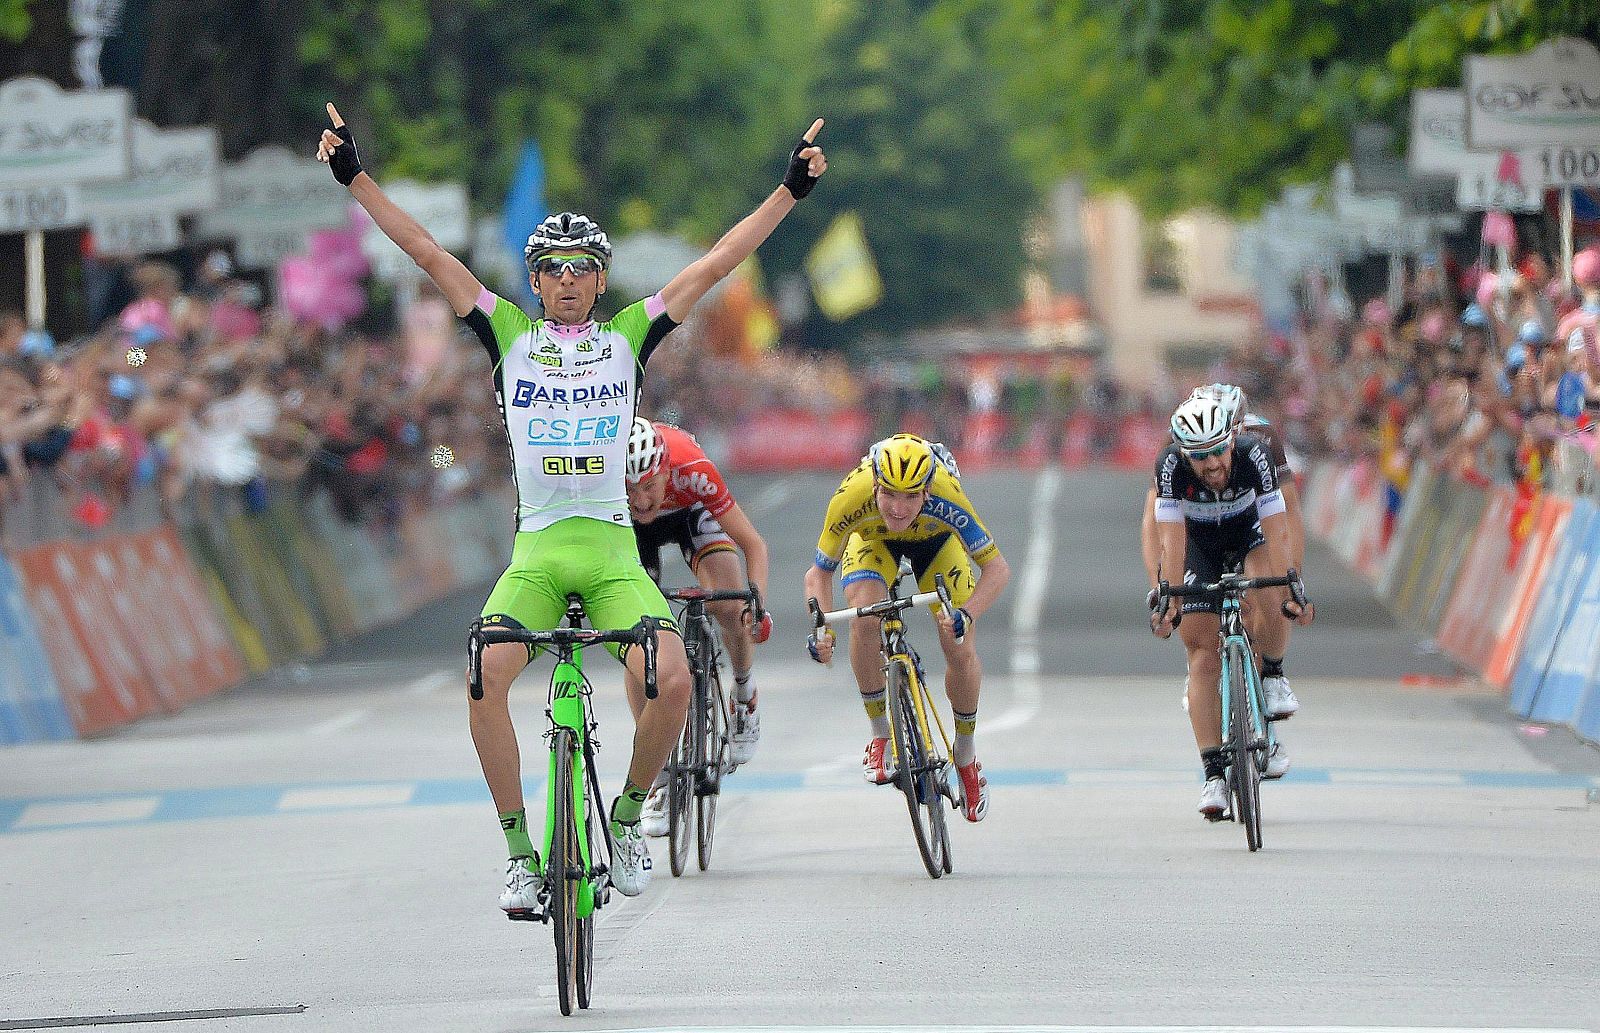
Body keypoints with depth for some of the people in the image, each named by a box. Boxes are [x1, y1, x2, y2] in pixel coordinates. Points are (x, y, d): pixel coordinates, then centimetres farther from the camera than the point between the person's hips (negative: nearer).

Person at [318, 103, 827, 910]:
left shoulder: (628, 336, 10)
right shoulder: (510, 334, 9)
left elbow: (714, 266, 8)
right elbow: (430, 255, 7)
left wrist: (791, 190, 6)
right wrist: (356, 178, 4)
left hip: (613, 549, 0)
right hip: (536, 549, 0)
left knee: (671, 682, -23)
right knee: (486, 677, -25)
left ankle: (628, 814, 5)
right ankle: (520, 851, -14)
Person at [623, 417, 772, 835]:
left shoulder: (691, 468, -40)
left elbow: (753, 544, -31)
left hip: (690, 512, -1)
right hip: (631, 531, 1)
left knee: (731, 610, -21)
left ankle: (743, 694, 13)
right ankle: (659, 774, -4)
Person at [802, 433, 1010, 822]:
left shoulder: (945, 495, -42)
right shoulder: (851, 498, -39)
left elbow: (997, 567, -35)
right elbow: (819, 573, -25)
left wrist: (966, 615, -52)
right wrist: (822, 627, -42)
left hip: (935, 539, 0)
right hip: (872, 540, 0)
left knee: (960, 649, -10)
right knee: (864, 618, -29)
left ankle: (966, 756, 16)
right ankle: (881, 734, -10)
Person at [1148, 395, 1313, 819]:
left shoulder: (1253, 455, -32)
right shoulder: (1170, 466, -31)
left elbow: (1277, 531, -34)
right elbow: (1172, 540, -31)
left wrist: (1292, 589, -40)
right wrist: (1167, 599, -38)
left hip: (1247, 533, 0)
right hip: (1198, 543, 0)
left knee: (1270, 598, -33)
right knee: (1203, 653, -9)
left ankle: (1271, 676, -4)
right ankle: (1213, 773, -9)